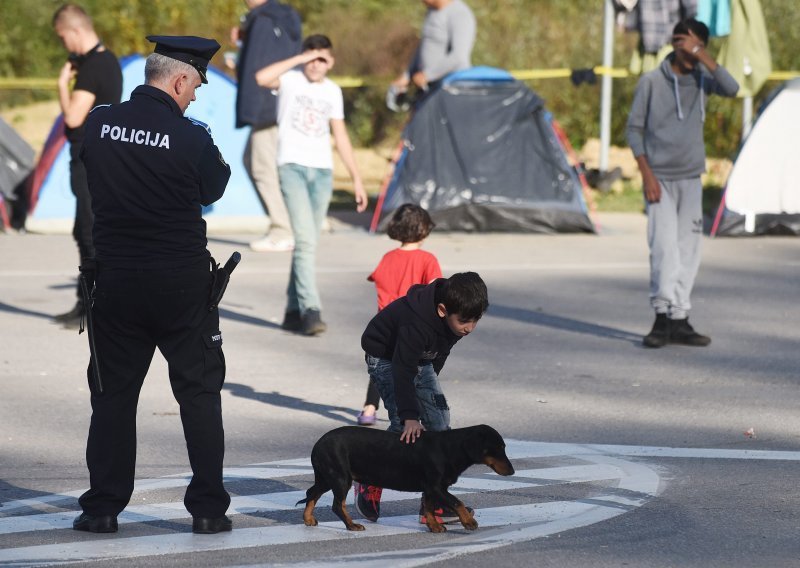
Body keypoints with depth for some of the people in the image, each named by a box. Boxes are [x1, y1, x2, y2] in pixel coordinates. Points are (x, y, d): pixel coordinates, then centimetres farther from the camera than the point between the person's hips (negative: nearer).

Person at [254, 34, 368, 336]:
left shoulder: (333, 91, 14)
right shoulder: (290, 80, -1)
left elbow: (340, 136, 18)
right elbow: (262, 77, -24)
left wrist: (356, 178, 15)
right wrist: (300, 59, -18)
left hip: (322, 170, 5)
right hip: (292, 166, -5)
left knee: (307, 243, 6)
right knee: (306, 240, -16)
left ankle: (294, 311, 13)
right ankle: (310, 309, -20)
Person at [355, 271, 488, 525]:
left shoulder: (457, 316, -15)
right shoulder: (416, 323, -40)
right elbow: (403, 370, -37)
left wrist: (430, 384, 17)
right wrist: (410, 416, -40)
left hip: (420, 359, 8)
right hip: (386, 358, -8)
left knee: (439, 421, -3)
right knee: (403, 427, -21)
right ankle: (369, 483, -1)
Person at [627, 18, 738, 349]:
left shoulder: (701, 79, 5)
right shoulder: (651, 82, -2)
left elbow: (731, 89, -15)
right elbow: (634, 128, 0)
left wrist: (701, 54, -17)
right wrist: (646, 175, -9)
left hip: (691, 179, 3)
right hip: (660, 178, -3)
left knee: (688, 250, 2)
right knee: (664, 247, -13)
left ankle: (679, 321, 6)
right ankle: (663, 317, -14)